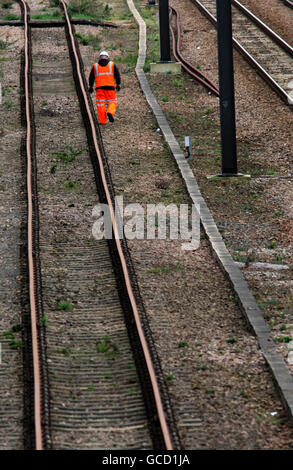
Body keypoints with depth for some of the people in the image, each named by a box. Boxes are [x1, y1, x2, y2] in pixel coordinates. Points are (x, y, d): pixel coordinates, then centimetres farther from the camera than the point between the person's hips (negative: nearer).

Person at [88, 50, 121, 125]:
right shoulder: (112, 65, 8)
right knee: (112, 101, 9)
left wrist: (90, 86, 17)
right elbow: (117, 75, 3)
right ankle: (110, 112, -19)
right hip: (110, 87, -1)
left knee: (100, 103, 3)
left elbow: (91, 77, 10)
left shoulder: (95, 66, 10)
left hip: (99, 87, 1)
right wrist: (118, 84, 7)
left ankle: (102, 121, -1)